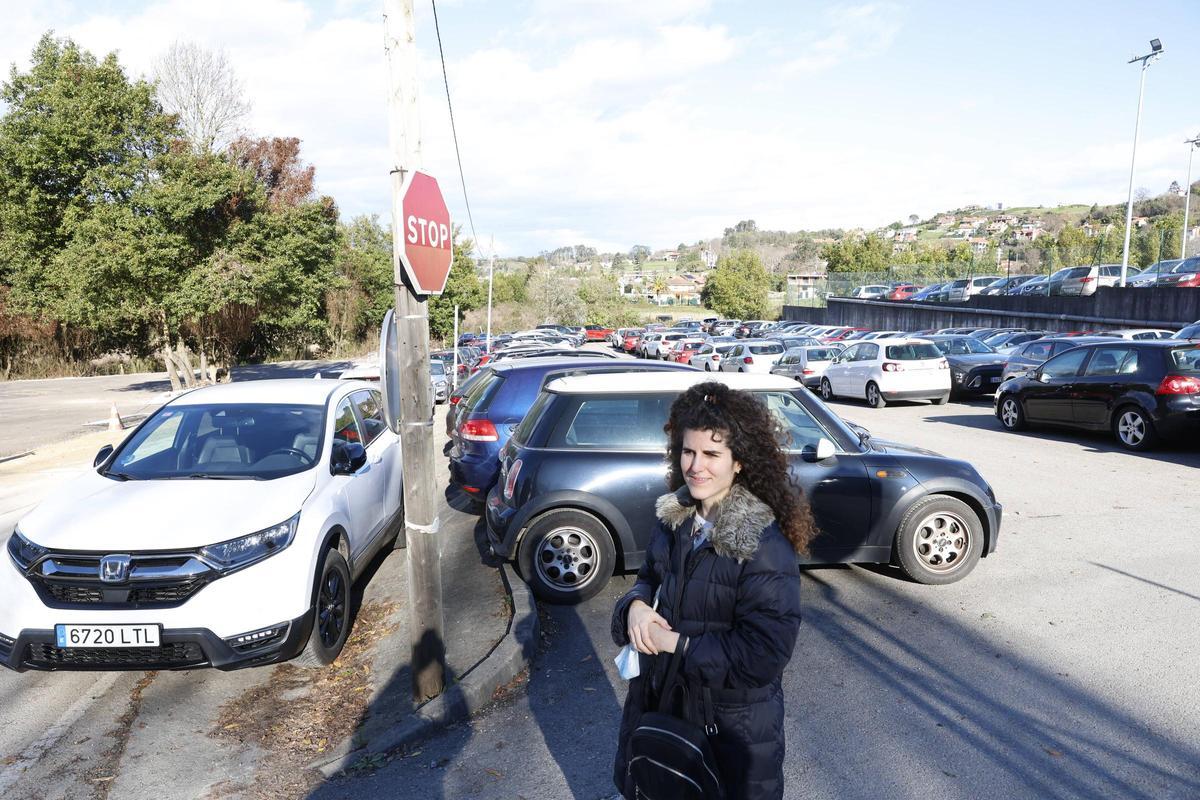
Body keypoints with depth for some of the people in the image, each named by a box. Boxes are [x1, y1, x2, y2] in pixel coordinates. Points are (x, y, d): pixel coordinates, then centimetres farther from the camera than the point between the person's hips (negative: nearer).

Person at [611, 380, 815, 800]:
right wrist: (637, 605, -13)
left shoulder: (765, 547, -24)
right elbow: (649, 579, 10)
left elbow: (763, 655, -24)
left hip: (733, 727, -6)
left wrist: (676, 642, -23)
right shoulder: (674, 519, -4)